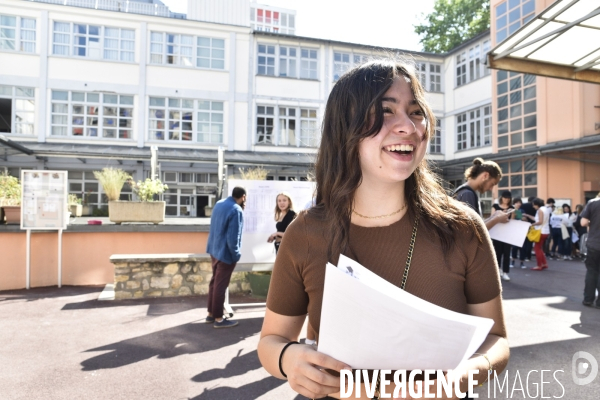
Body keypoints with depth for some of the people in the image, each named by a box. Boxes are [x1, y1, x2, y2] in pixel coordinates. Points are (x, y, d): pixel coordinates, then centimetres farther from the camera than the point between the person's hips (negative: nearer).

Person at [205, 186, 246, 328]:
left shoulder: (219, 203, 5)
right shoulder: (236, 210, -22)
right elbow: (233, 237, -24)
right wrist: (236, 255, -11)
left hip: (214, 249, 9)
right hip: (225, 253, -9)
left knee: (214, 281, 18)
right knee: (221, 285, 1)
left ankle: (211, 314, 29)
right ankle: (218, 319, 13)